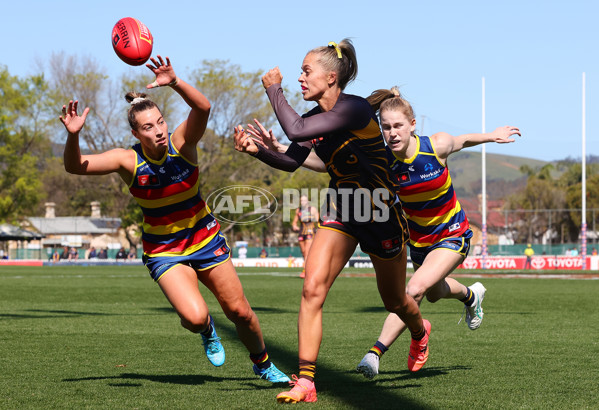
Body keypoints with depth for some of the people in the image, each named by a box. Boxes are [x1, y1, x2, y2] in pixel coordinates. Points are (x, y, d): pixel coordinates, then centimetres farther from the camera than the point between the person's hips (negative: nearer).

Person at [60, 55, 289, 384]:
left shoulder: (181, 143, -17)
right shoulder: (128, 160, -16)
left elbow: (203, 108, -36)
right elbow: (75, 166, -22)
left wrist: (174, 83, -52)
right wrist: (73, 135, -41)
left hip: (205, 239, 1)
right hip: (163, 251, -1)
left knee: (239, 311, 7)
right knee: (194, 317, -22)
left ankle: (263, 364, 36)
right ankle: (207, 331, 16)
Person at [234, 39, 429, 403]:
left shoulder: (354, 108, -26)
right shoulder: (316, 116, 0)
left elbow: (295, 130, -35)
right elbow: (291, 161, -1)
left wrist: (274, 90, -24)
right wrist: (256, 149, -17)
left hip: (379, 211, -6)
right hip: (340, 208, 6)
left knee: (394, 299, 15)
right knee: (312, 288, -14)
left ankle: (420, 332, 52)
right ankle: (306, 383, -13)